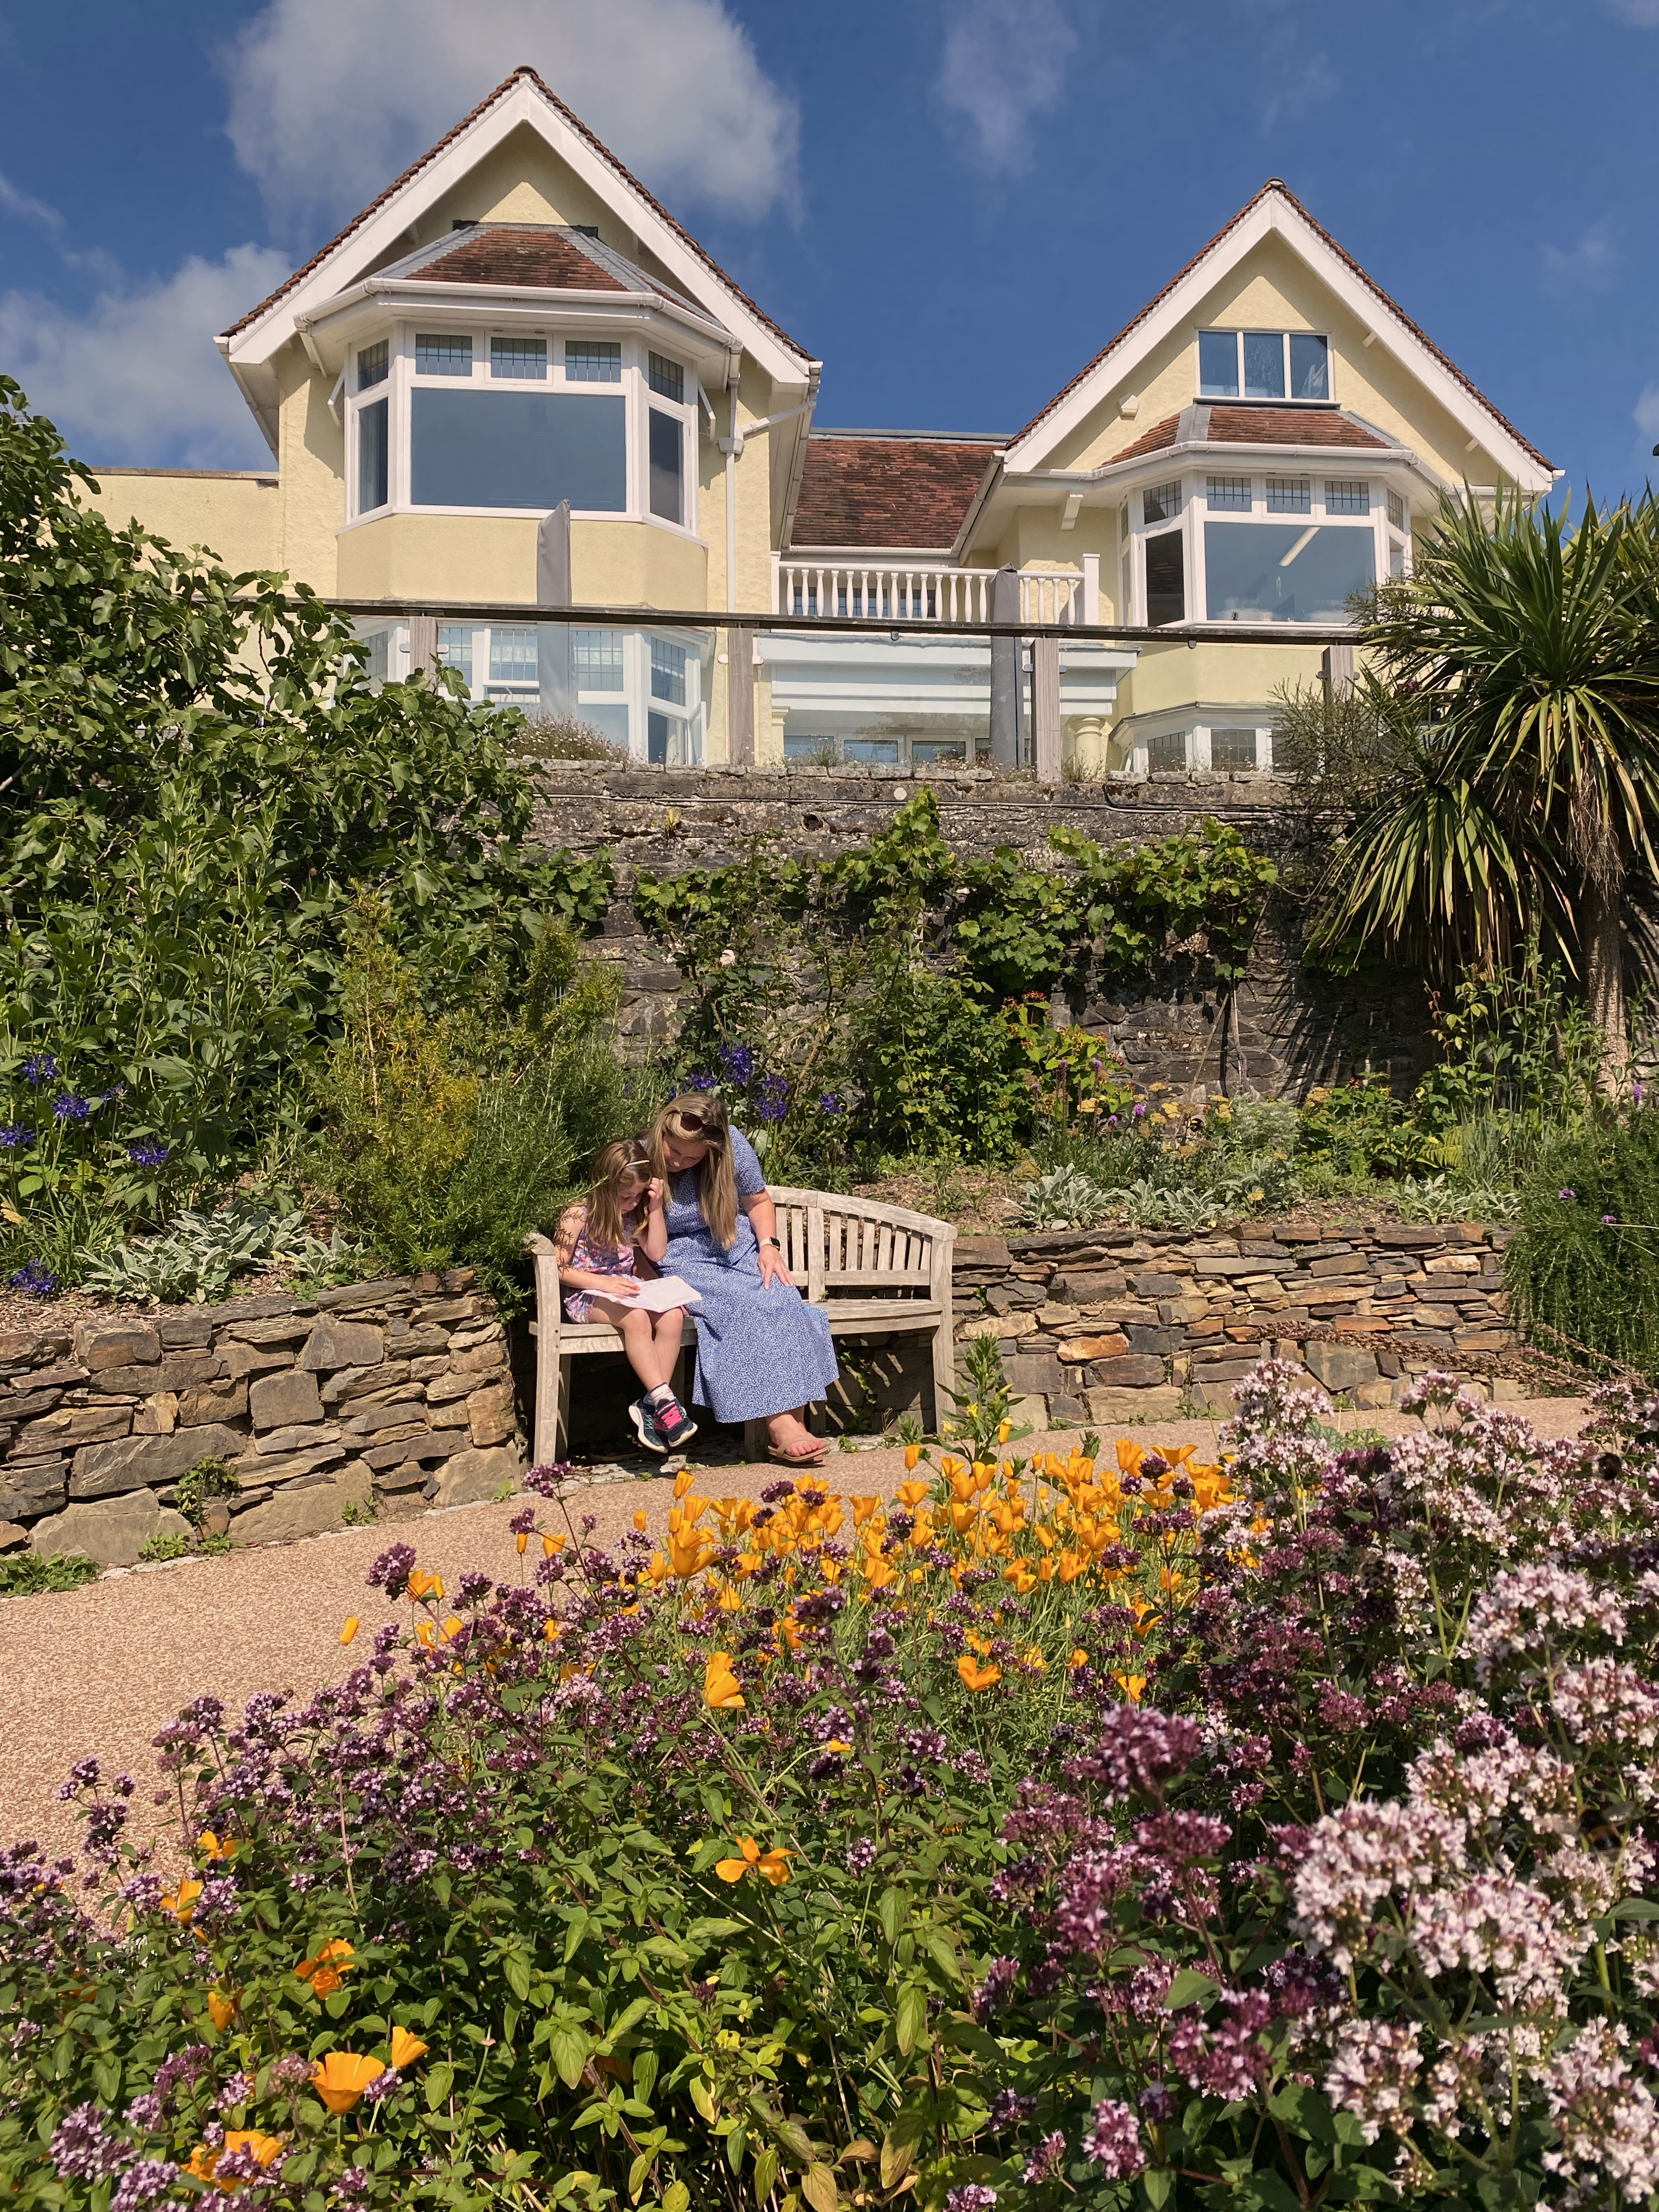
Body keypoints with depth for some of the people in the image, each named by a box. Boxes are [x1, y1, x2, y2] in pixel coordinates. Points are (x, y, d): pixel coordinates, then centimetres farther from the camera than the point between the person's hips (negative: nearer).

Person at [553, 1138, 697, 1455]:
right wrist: (602, 1282, -24)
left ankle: (650, 1405, -24)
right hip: (587, 1295, -6)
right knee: (635, 1318, -36)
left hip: (626, 1289, 6)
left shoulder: (635, 1212, 8)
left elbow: (656, 1254, 5)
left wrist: (656, 1208, -4)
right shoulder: (578, 1215, -10)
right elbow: (559, 1269, -11)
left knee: (672, 1315, -24)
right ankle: (664, 1399, -36)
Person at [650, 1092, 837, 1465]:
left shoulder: (732, 1146, -5)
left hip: (736, 1248, 3)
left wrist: (768, 1245, -4)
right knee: (745, 1306, -31)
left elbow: (758, 1201, 11)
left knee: (782, 1297, -27)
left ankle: (796, 1418, -28)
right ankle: (779, 1425, -29)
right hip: (682, 1261, -3)